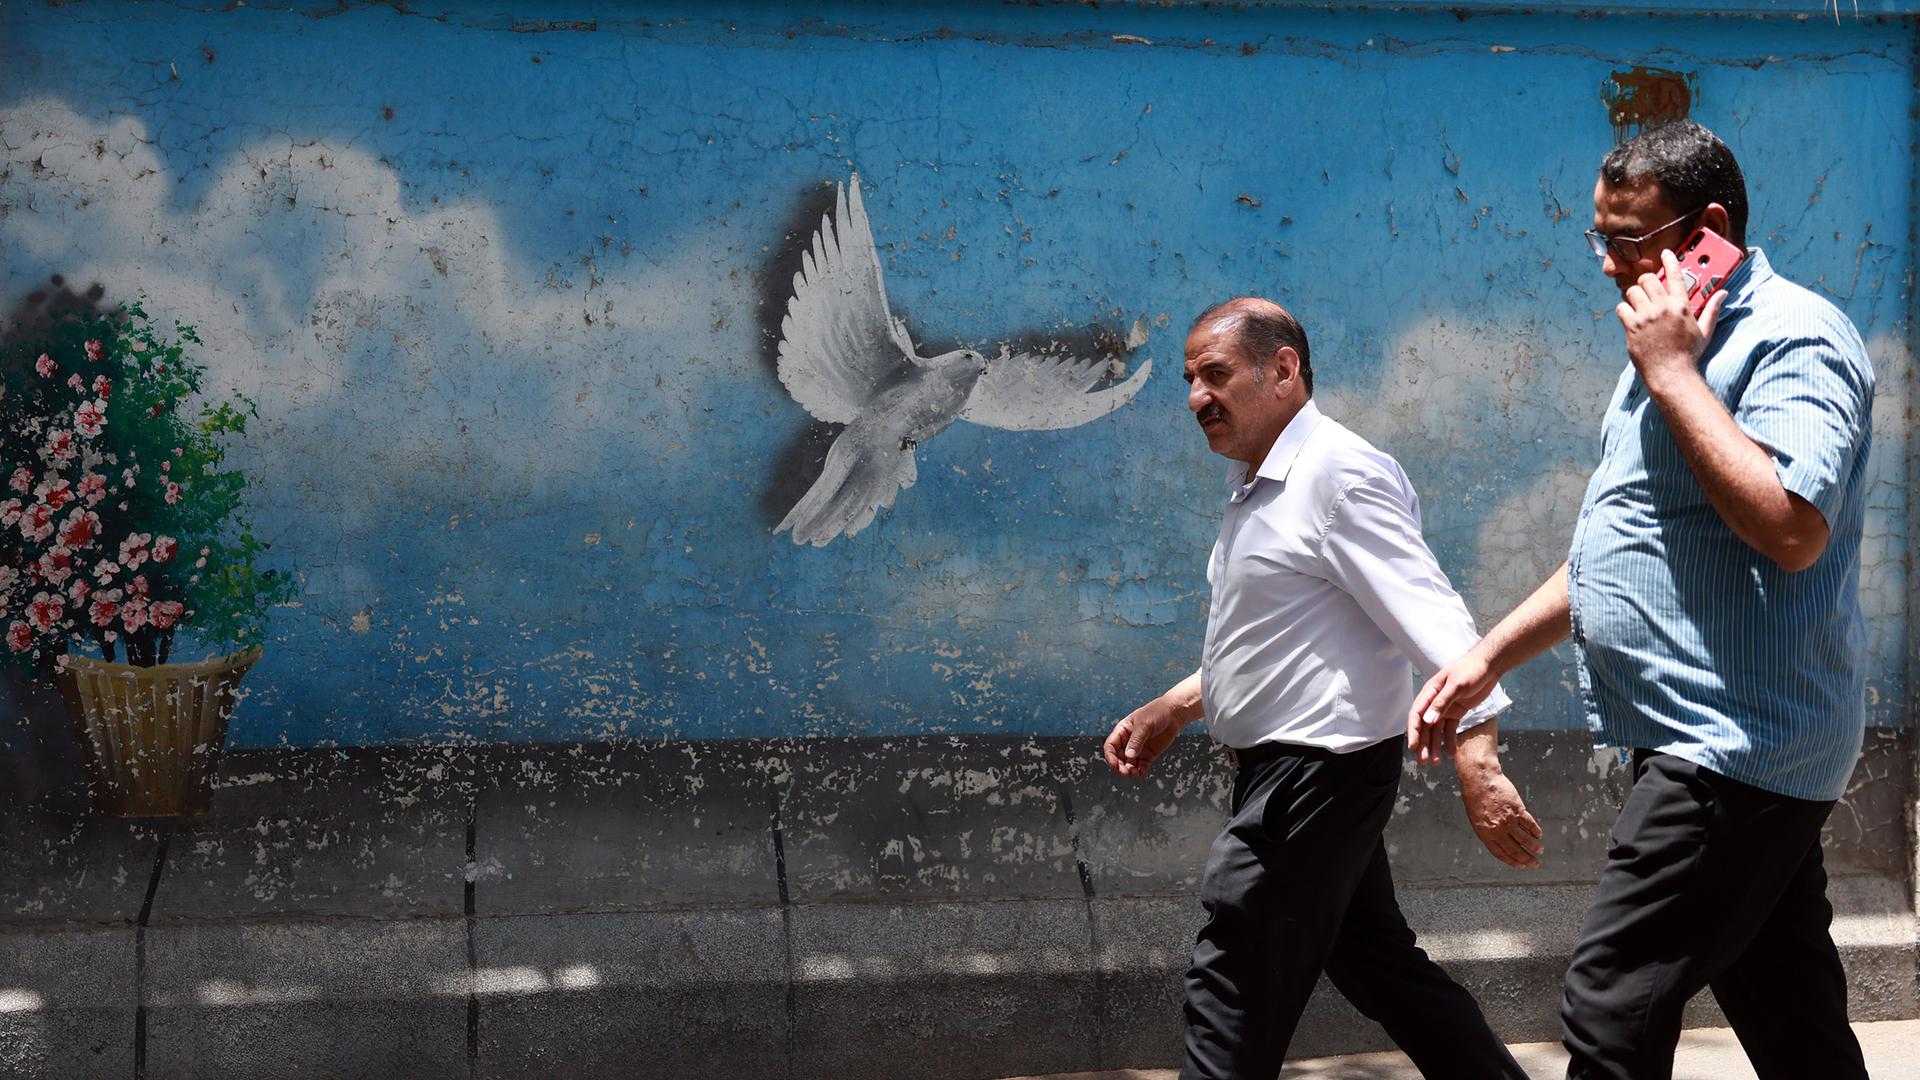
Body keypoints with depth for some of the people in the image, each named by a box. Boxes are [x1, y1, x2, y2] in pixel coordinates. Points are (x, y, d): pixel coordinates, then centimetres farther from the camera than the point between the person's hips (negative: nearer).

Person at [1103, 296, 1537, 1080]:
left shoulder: (1341, 474, -16)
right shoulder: (1257, 489, 15)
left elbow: (1432, 620, -25)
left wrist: (1477, 761, -34)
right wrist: (1174, 709, 19)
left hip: (1320, 771, -10)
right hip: (1279, 770, 10)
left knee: (1232, 989, -5)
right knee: (1378, 964, 15)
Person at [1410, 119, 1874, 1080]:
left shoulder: (1793, 340, -12)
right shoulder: (1677, 342, 18)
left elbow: (1790, 527, -28)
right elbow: (1622, 545, 25)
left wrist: (1671, 374, -20)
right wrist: (1488, 657, 21)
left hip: (1736, 744, -10)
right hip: (1701, 740, 10)